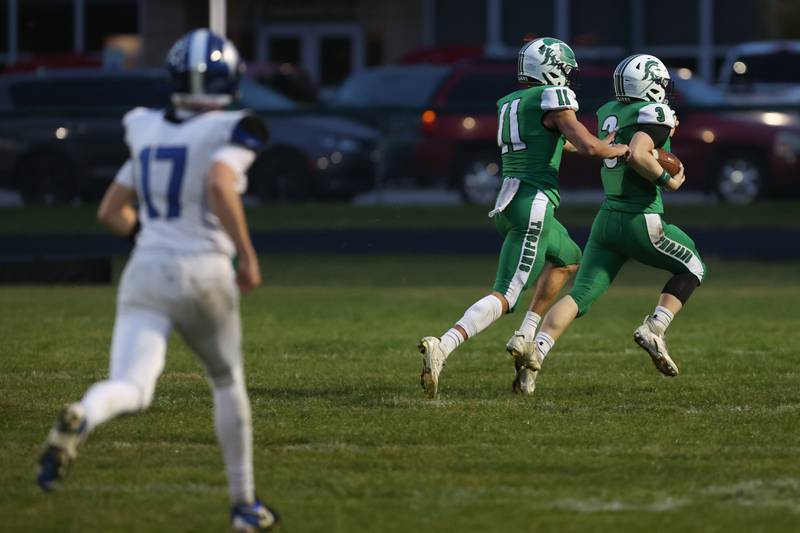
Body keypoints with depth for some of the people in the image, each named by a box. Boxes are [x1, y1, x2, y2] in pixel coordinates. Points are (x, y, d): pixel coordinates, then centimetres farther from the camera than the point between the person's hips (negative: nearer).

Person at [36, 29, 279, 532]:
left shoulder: (148, 130, 14)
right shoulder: (233, 130, -3)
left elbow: (112, 212, 19)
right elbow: (220, 186, -23)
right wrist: (248, 254, -13)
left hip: (145, 273, 3)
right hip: (203, 273, -3)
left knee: (130, 390, -13)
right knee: (228, 382, 22)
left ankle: (78, 420, -49)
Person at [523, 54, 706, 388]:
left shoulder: (608, 113, 11)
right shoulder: (655, 113, -11)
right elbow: (637, 155, -26)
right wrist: (668, 180, -14)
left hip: (606, 218, 6)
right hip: (641, 222, -6)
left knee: (579, 295, 3)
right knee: (692, 269, 18)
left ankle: (537, 349, -17)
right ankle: (654, 329, 0)